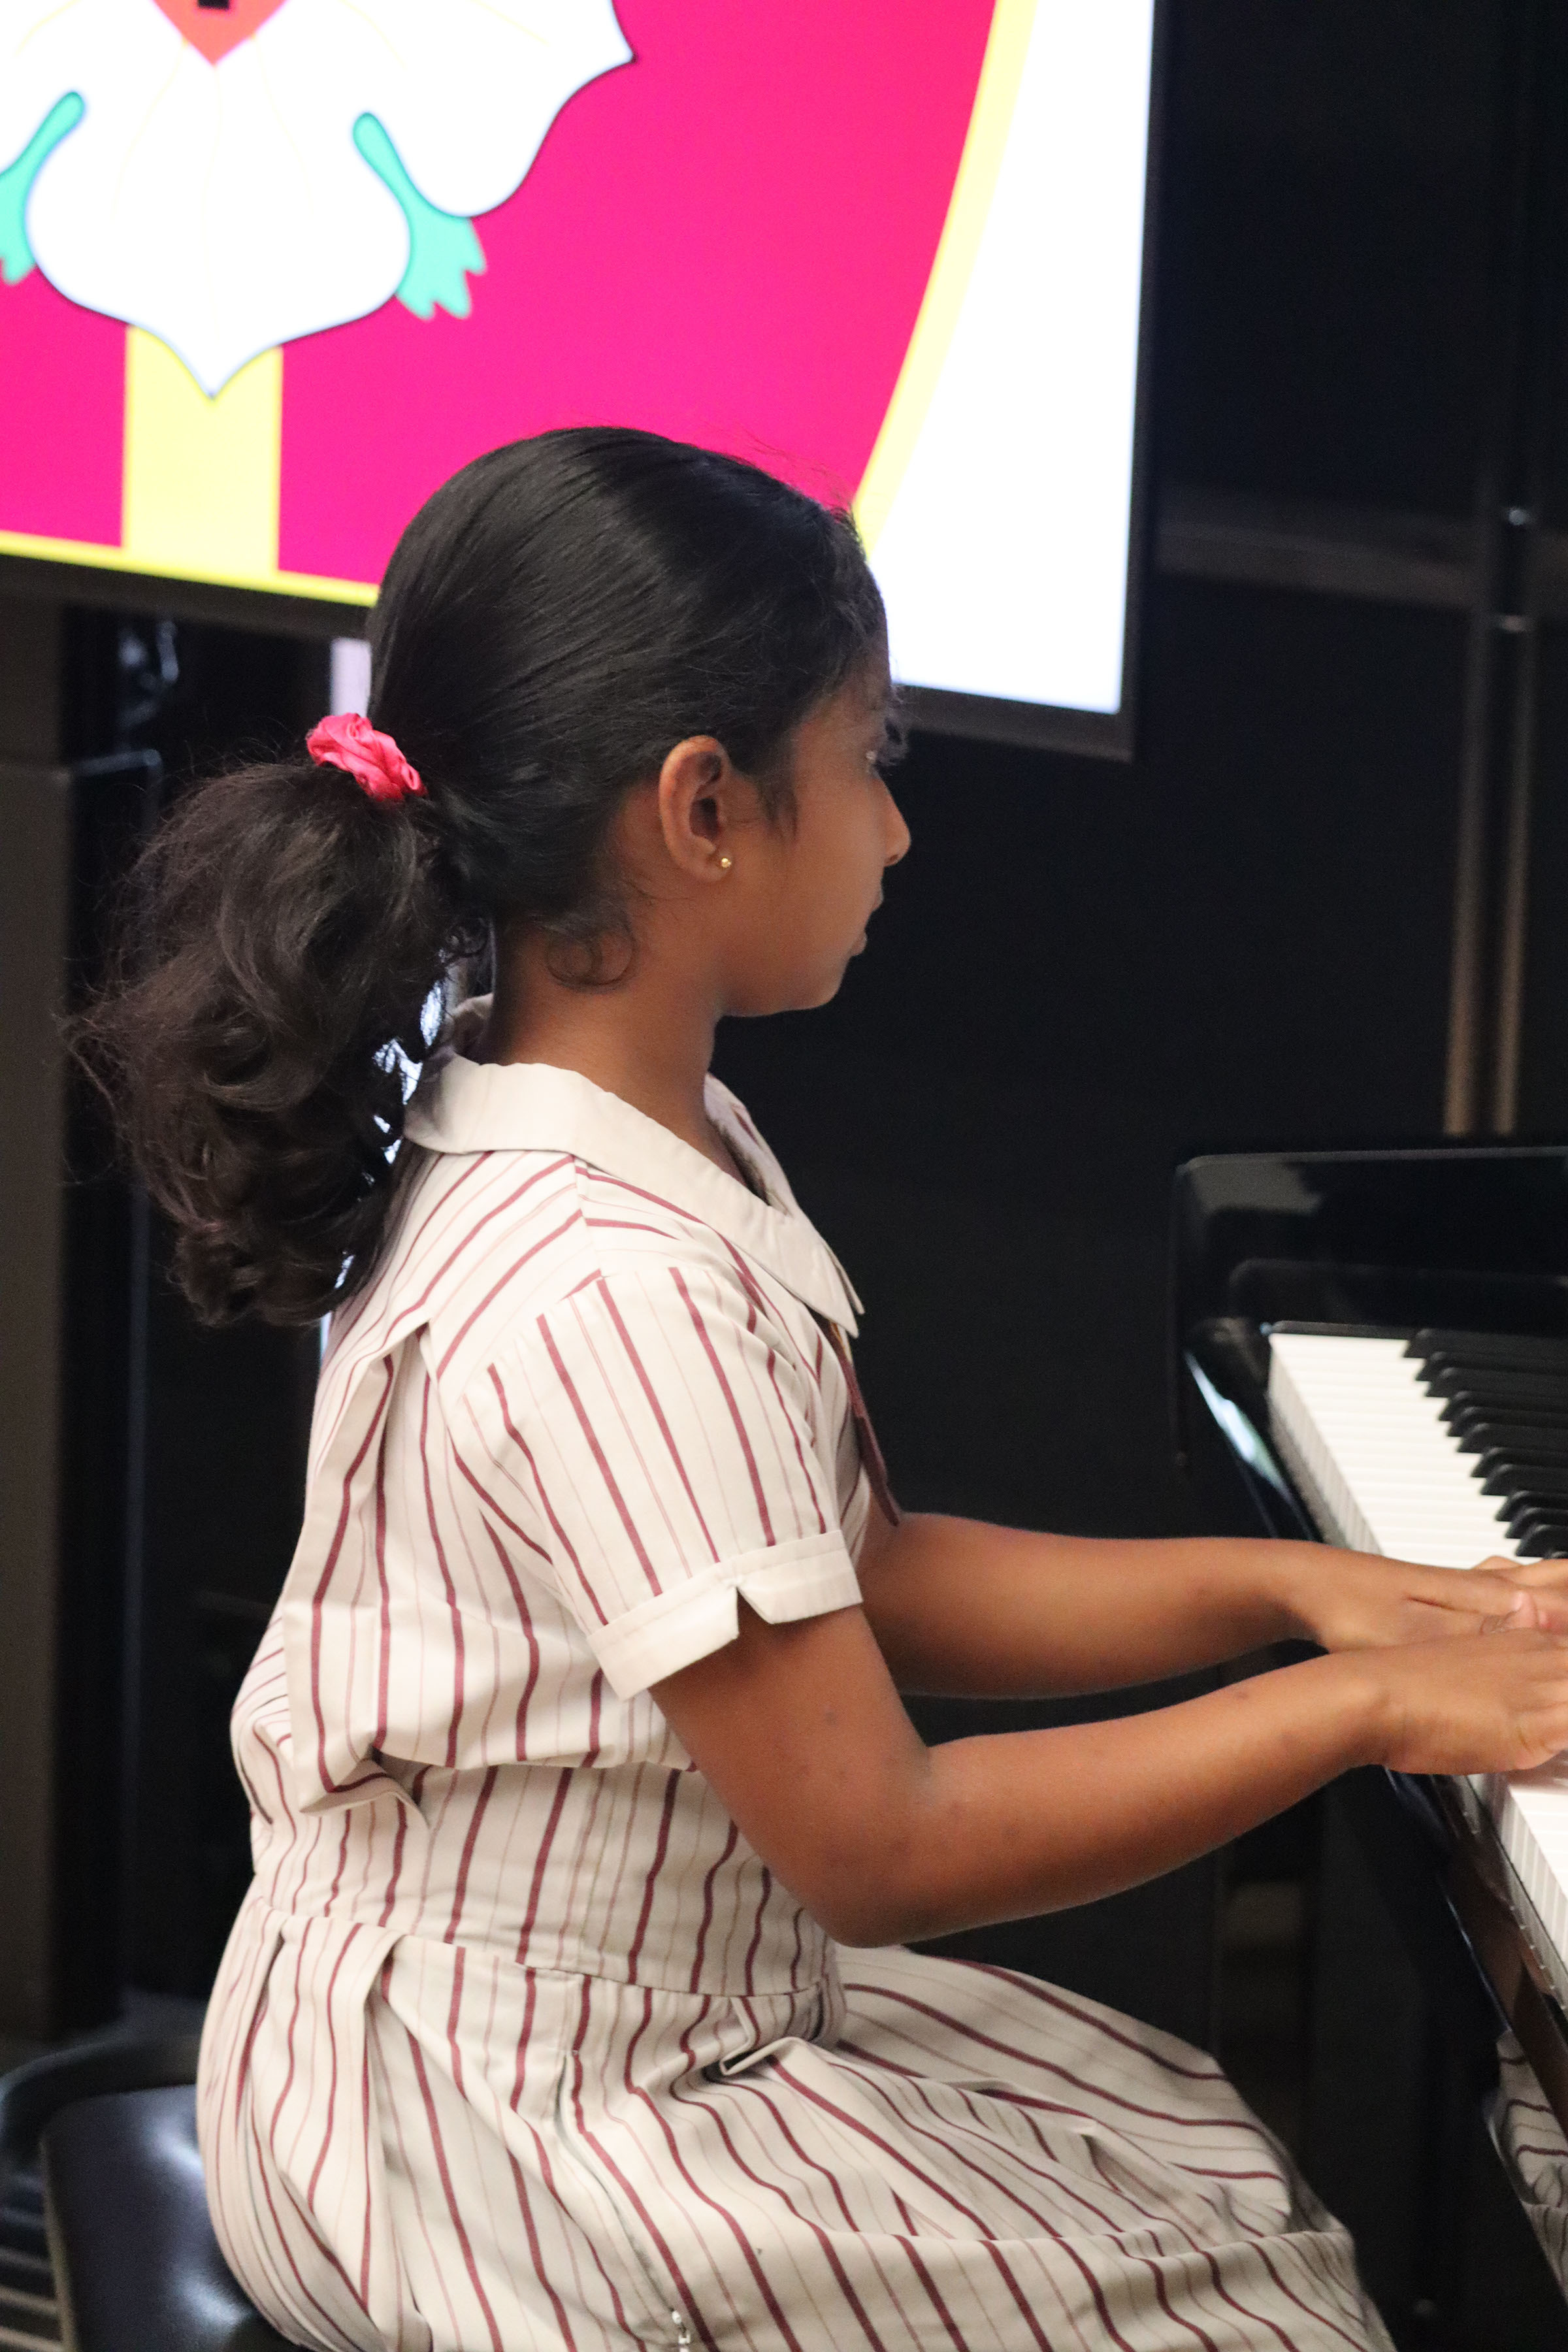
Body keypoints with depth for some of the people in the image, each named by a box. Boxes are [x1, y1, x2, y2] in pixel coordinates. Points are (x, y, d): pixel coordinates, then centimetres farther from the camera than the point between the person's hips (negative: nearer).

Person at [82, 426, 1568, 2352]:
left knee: (1217, 2146, 16)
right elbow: (885, 1848, -26)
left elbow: (866, 1578, 7)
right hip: (493, 2137, -9)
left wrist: (1289, 1585, 0)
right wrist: (1361, 1705, -18)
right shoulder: (613, 1293, -30)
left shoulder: (649, 1142, 2)